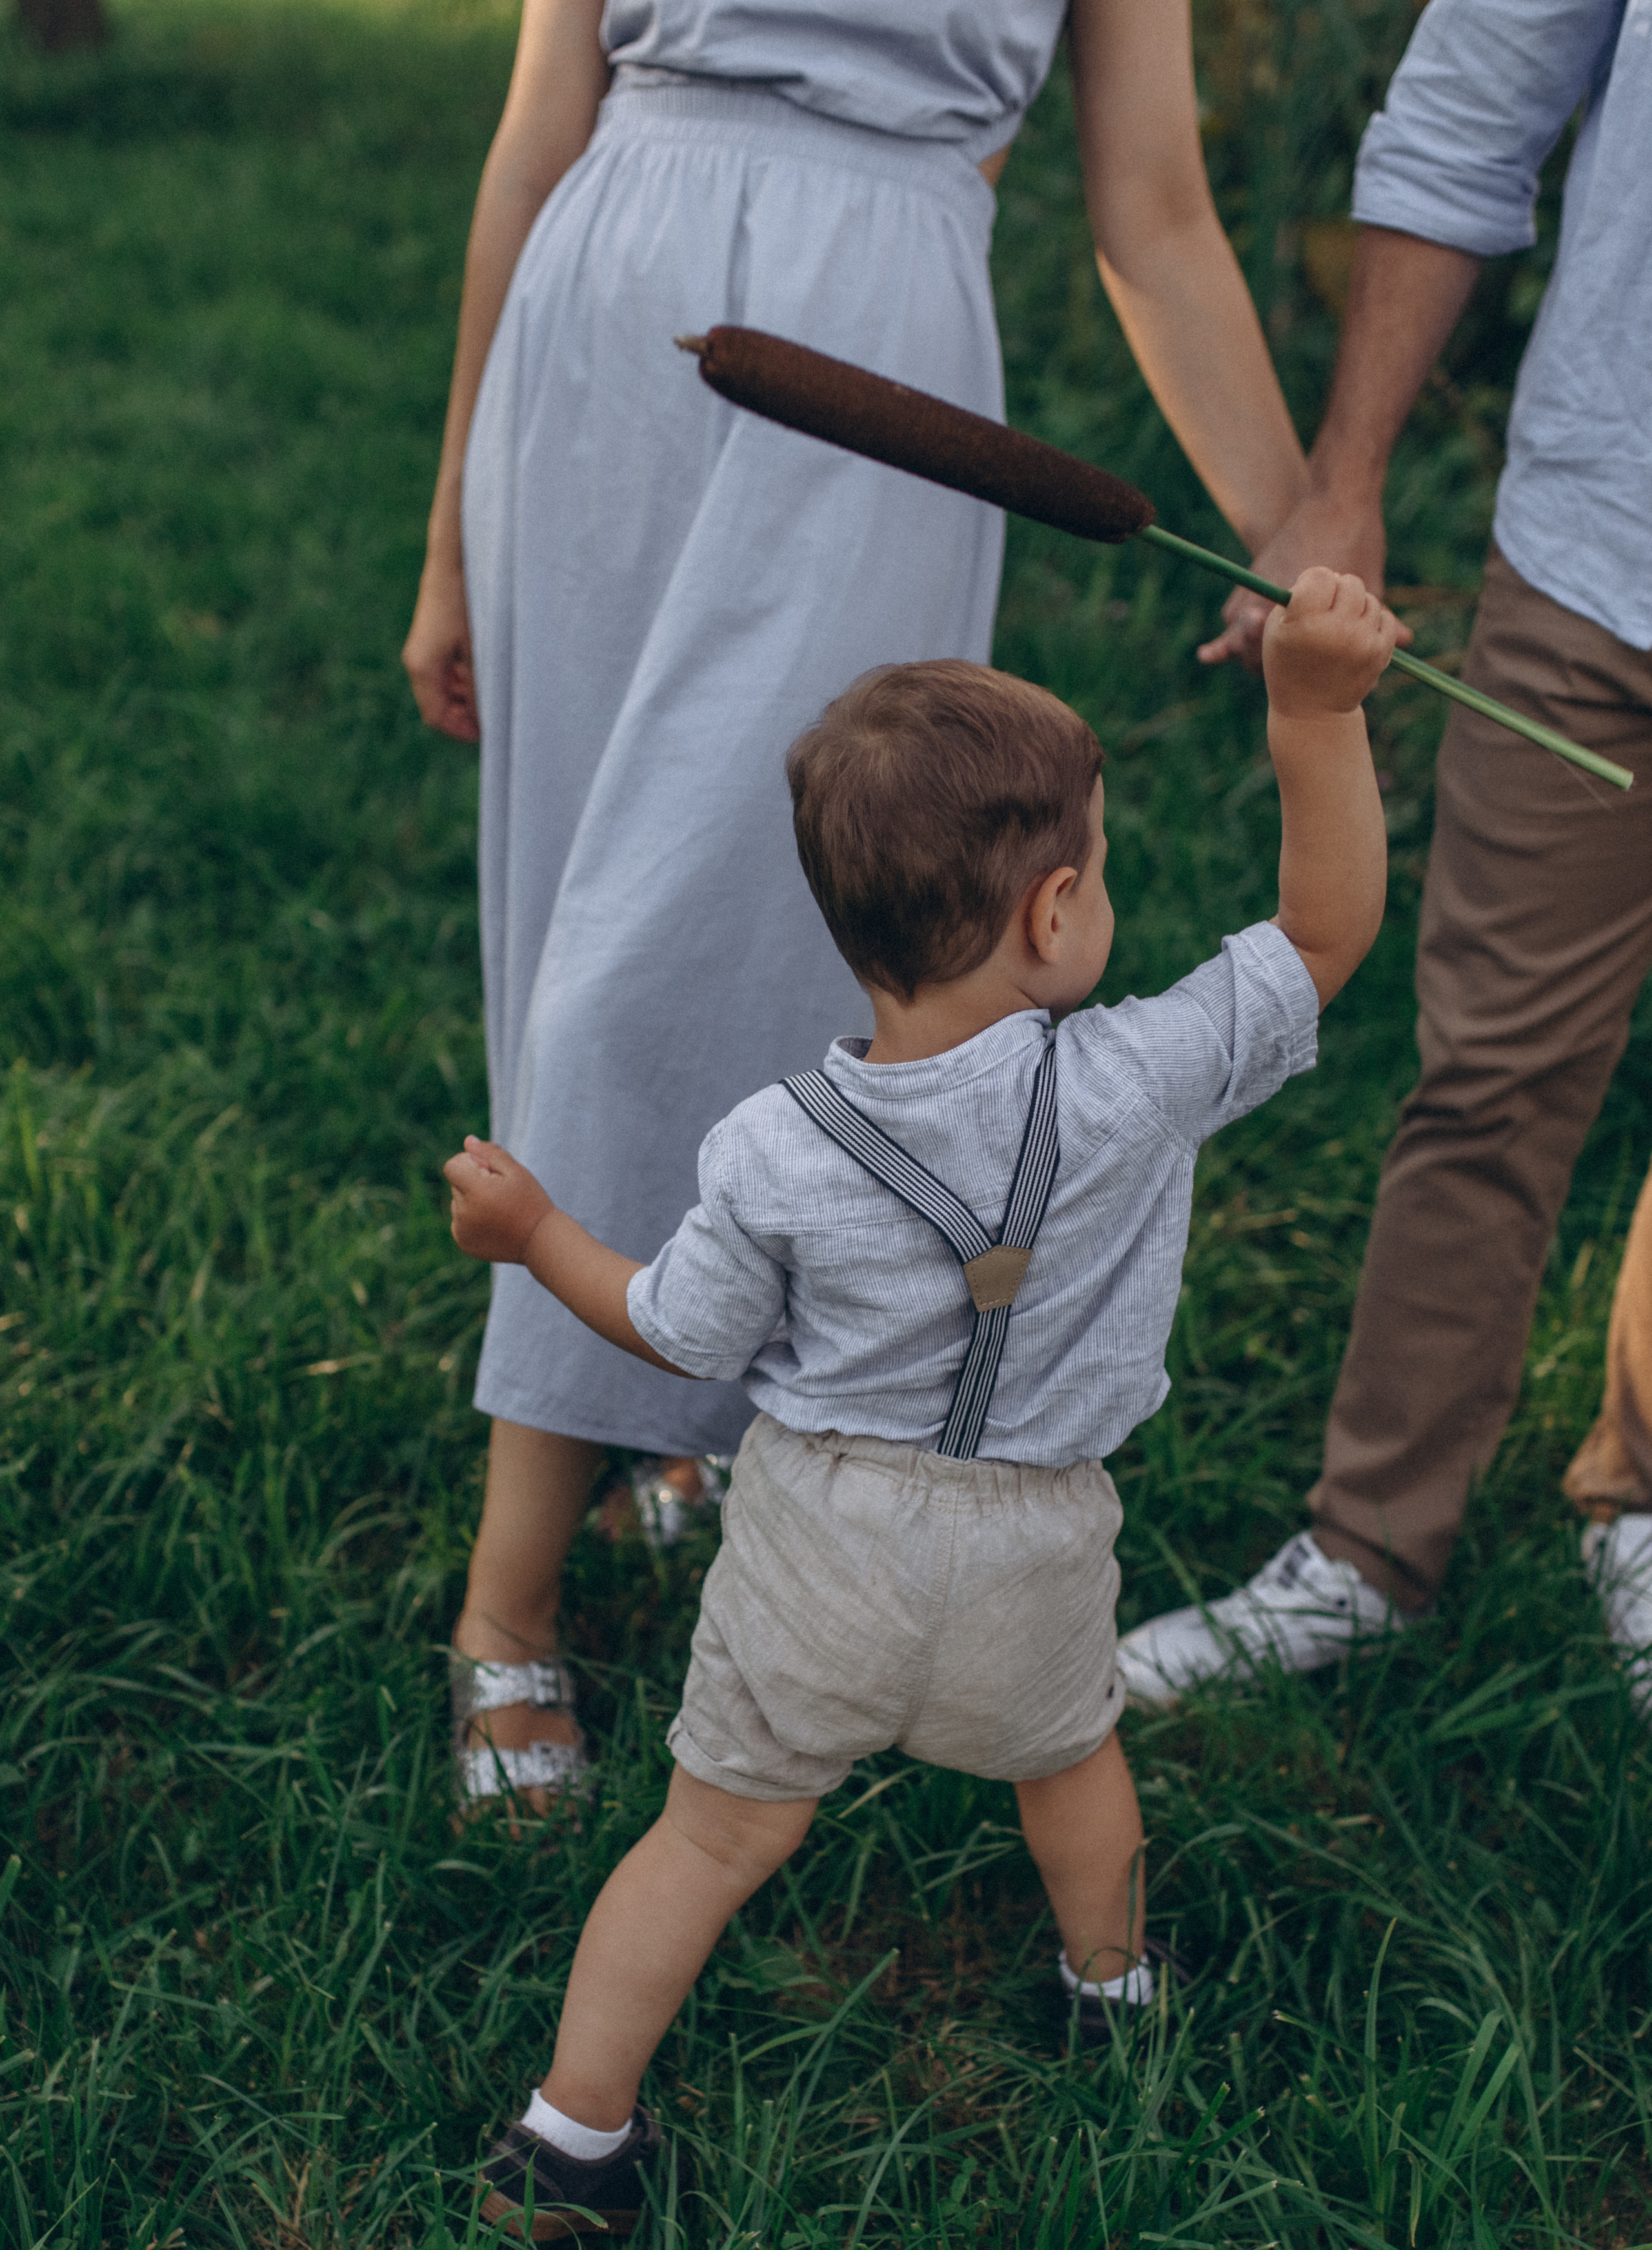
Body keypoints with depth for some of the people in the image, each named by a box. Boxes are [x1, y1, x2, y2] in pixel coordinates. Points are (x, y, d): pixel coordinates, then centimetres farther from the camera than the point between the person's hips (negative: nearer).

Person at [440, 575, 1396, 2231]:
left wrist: (531, 1233, 8)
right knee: (1068, 1749, 31)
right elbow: (1327, 934, -14)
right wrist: (1315, 711, -20)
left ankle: (574, 2131, 24)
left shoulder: (773, 1158, -20)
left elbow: (685, 1338, -6)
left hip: (822, 1535, -1)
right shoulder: (1140, 1085, -23)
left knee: (719, 1831, 15)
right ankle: (1110, 1977, 56)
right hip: (1036, 1546, 1)